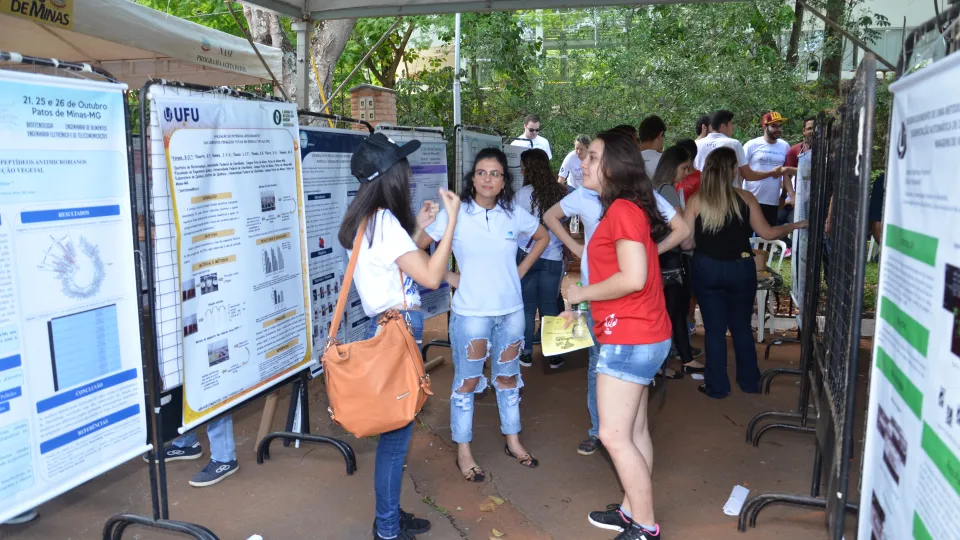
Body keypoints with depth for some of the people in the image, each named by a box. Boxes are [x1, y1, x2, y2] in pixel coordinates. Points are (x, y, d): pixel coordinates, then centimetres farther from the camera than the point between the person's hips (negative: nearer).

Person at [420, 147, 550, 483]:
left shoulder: (515, 215, -1)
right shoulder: (455, 214, -11)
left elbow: (543, 237, 17)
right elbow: (417, 248, -10)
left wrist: (522, 270, 6)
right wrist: (448, 277, -10)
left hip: (510, 311, 4)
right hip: (471, 313, -4)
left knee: (508, 377, 17)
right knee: (467, 381, 6)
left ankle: (512, 441, 34)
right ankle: (464, 452, 21)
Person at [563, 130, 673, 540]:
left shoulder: (622, 210, -17)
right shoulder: (626, 209, 15)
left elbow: (633, 278, -24)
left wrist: (581, 294, -12)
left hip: (630, 338, -10)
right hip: (641, 335, 10)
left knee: (614, 435, -3)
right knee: (634, 431, 16)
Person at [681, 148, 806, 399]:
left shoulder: (695, 201, -8)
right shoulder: (745, 198, -5)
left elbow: (686, 243, -8)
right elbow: (766, 233, 0)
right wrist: (796, 225, 17)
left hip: (707, 270, -1)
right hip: (741, 269, 1)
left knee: (714, 329, 9)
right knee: (742, 327, 17)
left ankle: (717, 386, 15)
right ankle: (750, 382, 27)